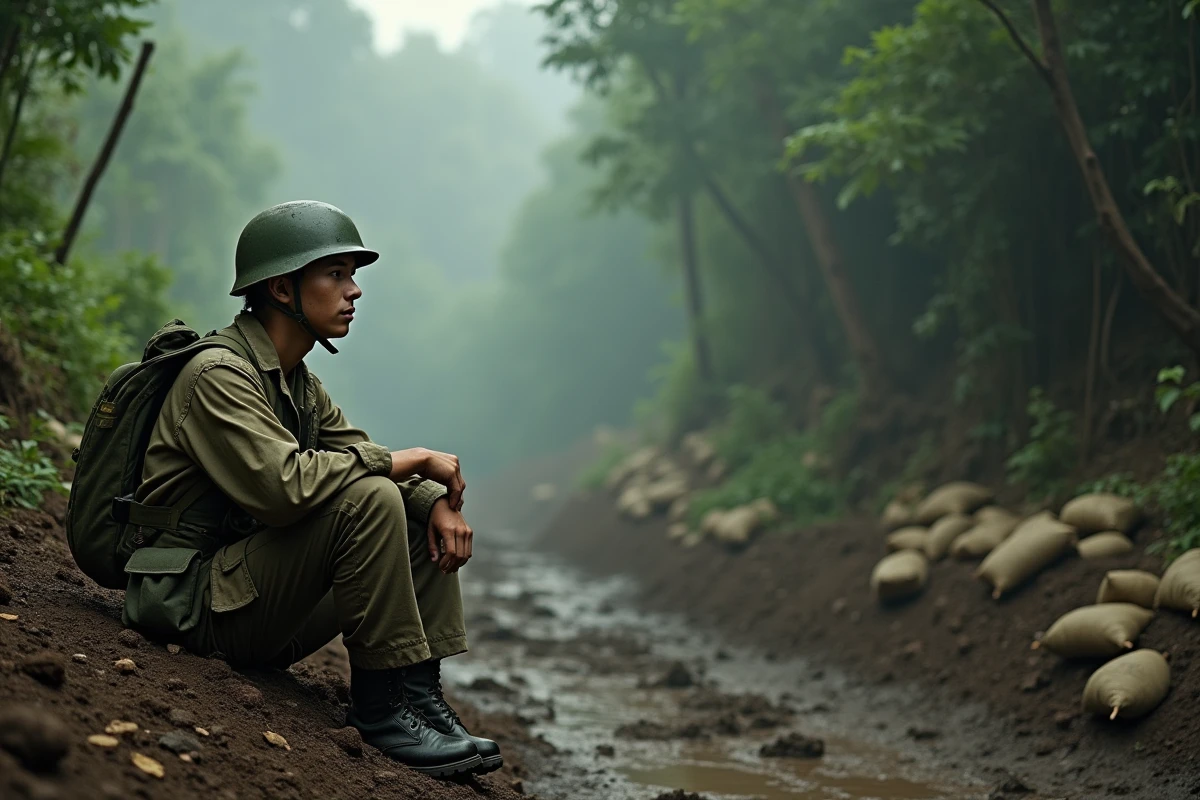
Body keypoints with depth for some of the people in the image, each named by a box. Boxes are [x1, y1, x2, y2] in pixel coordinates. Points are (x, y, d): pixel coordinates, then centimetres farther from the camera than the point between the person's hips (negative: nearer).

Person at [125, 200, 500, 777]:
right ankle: (382, 703, -19)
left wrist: (438, 500, -9)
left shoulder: (299, 383, 14)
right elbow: (282, 485, -31)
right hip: (196, 603, -10)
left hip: (252, 597, 10)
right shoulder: (220, 374, -17)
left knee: (428, 517, 5)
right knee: (367, 498, -26)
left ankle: (420, 697, -4)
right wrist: (408, 461, -22)